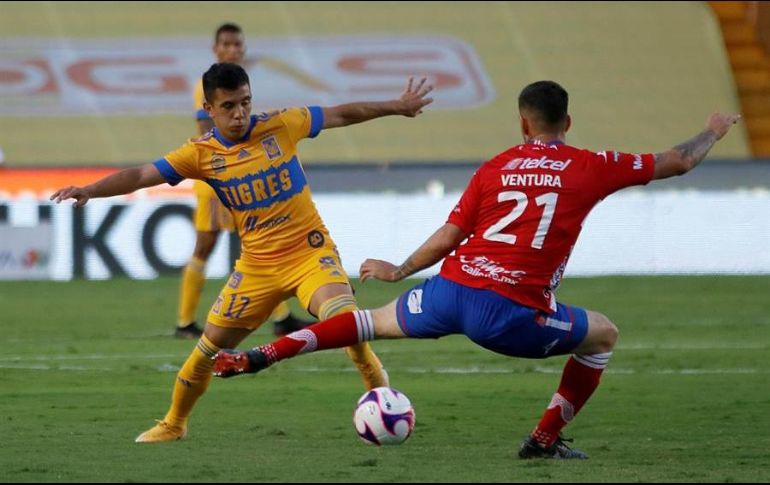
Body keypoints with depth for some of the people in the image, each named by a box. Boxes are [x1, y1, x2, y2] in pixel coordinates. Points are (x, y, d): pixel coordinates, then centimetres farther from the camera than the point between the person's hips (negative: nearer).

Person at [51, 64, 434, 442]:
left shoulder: (280, 125, -9)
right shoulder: (201, 153, -8)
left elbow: (340, 115, 4)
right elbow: (141, 175, -12)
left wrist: (397, 107, 12)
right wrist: (91, 190, -27)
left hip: (311, 253, -2)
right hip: (257, 265, 2)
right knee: (209, 348, 6)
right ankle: (173, 424, 28)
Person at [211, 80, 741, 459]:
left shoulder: (496, 168, 11)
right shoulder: (589, 168, 6)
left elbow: (448, 238, 9)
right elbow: (677, 162, 16)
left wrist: (399, 270, 26)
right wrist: (713, 133, 36)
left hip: (451, 290, 3)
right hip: (511, 312, -3)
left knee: (376, 321, 28)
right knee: (604, 335, 21)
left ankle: (260, 355, 17)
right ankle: (547, 437, 19)